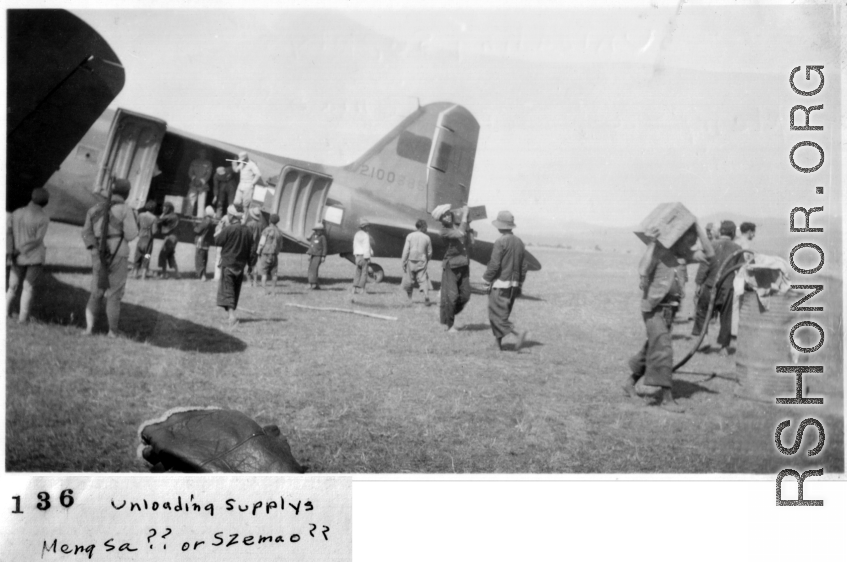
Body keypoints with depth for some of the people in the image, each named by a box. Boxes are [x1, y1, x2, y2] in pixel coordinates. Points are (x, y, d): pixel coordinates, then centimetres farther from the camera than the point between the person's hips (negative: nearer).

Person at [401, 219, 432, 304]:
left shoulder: (410, 236, -3)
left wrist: (403, 261, -2)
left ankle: (409, 297, 23)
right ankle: (426, 296, -17)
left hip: (411, 260, 0)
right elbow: (429, 252, 7)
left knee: (409, 279, 12)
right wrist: (427, 260, 24)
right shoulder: (427, 238, 1)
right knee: (423, 279, 0)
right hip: (422, 262, 0)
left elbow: (406, 249, -6)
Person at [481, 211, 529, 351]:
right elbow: (524, 266, 10)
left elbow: (494, 264, -18)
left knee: (497, 316, -3)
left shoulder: (500, 242, -15)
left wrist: (486, 280, -5)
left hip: (499, 284, -7)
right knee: (503, 314, 17)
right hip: (513, 285, 7)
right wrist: (519, 284, 17)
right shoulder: (519, 242, 7)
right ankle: (498, 342, 20)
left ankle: (519, 332, -19)